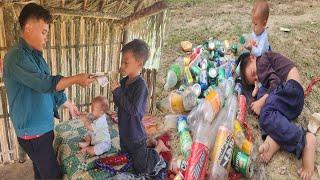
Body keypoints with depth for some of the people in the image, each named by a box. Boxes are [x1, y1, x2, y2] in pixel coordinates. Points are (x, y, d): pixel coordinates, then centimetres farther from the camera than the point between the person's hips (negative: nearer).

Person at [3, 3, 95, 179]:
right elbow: (45, 83, -26)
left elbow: (50, 87, 18)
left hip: (43, 127, 9)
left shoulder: (36, 55, 11)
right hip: (32, 132, -9)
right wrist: (77, 79, -18)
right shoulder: (17, 56, -19)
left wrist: (68, 104, 22)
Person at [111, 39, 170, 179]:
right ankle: (149, 151, 41)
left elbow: (134, 110, -31)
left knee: (141, 170, 8)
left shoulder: (140, 85, -25)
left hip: (136, 135, -7)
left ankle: (159, 147, 24)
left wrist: (118, 92, -29)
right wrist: (115, 91, -12)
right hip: (124, 132, 8)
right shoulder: (124, 81, -3)